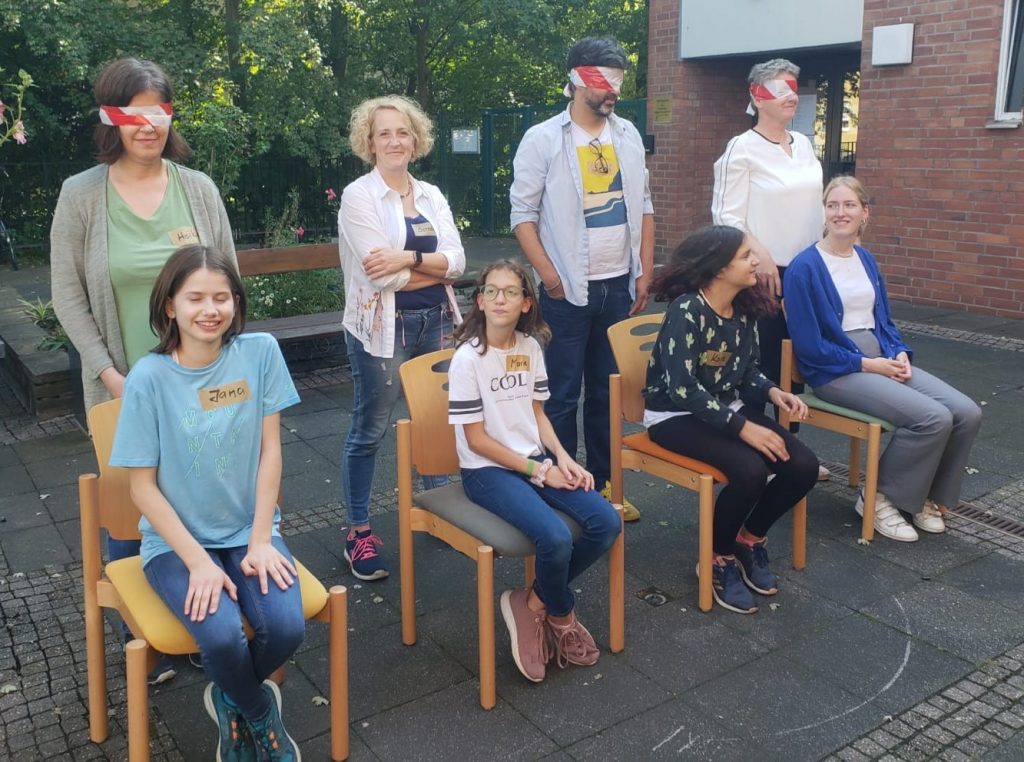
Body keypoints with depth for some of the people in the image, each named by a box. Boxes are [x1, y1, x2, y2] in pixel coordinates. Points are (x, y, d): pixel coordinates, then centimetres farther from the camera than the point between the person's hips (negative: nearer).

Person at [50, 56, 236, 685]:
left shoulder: (199, 188, 1)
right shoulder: (81, 195, -3)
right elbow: (68, 296, -1)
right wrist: (110, 374, -9)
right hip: (123, 389, -1)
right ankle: (141, 633, 27)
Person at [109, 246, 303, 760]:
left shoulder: (260, 352, -7)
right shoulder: (149, 377, -12)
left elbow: (269, 450, -4)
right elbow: (143, 486, -9)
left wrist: (261, 540, -8)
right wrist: (198, 561, -15)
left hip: (249, 531, 2)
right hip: (176, 540, -2)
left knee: (286, 627, -21)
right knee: (222, 635, -26)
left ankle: (230, 699, 15)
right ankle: (262, 715, 10)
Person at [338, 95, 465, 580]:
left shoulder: (431, 196, 11)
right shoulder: (359, 196, -6)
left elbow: (457, 260, -1)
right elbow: (383, 274, -17)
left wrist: (410, 258, -16)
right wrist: (436, 267, -7)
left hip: (436, 322, 6)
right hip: (383, 327, -5)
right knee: (369, 430, 1)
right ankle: (358, 533, 12)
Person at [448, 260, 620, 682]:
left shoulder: (530, 348, 5)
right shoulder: (467, 358, -12)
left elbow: (537, 414, 12)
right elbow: (476, 439, -12)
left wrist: (562, 458, -5)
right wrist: (537, 471, -12)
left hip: (536, 460, 7)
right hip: (487, 470, -6)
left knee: (607, 523, -13)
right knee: (556, 538, -28)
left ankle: (533, 602, 5)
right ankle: (562, 617, 6)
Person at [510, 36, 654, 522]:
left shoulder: (628, 136, 9)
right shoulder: (543, 139, -4)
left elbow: (643, 208, 12)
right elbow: (523, 213, -5)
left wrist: (644, 273, 6)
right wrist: (547, 273, -13)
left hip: (619, 286, 5)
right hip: (568, 289, -4)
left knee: (608, 390, 11)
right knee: (562, 393, 2)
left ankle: (601, 483, 23)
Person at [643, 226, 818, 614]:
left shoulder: (745, 308, 2)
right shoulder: (686, 311, -21)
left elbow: (748, 370, 12)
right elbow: (683, 390, -25)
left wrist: (771, 390, -11)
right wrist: (744, 428, -29)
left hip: (731, 409, 7)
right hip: (676, 416, -7)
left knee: (804, 466, -12)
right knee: (751, 471, -30)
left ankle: (751, 539, 14)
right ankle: (718, 558, -3)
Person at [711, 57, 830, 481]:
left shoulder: (804, 146, 12)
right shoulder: (742, 149, -9)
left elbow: (813, 206, 18)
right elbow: (726, 215, -14)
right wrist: (760, 257, -21)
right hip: (764, 272, -7)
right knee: (761, 362, -1)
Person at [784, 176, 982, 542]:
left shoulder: (866, 260, 13)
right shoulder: (805, 268, -10)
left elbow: (884, 320, 20)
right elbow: (808, 346, -13)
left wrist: (900, 354, -1)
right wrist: (867, 364, -13)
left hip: (881, 360, 7)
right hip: (836, 371, -7)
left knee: (967, 413, -9)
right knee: (933, 418, -24)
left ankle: (928, 496, 12)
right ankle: (878, 497, -3)